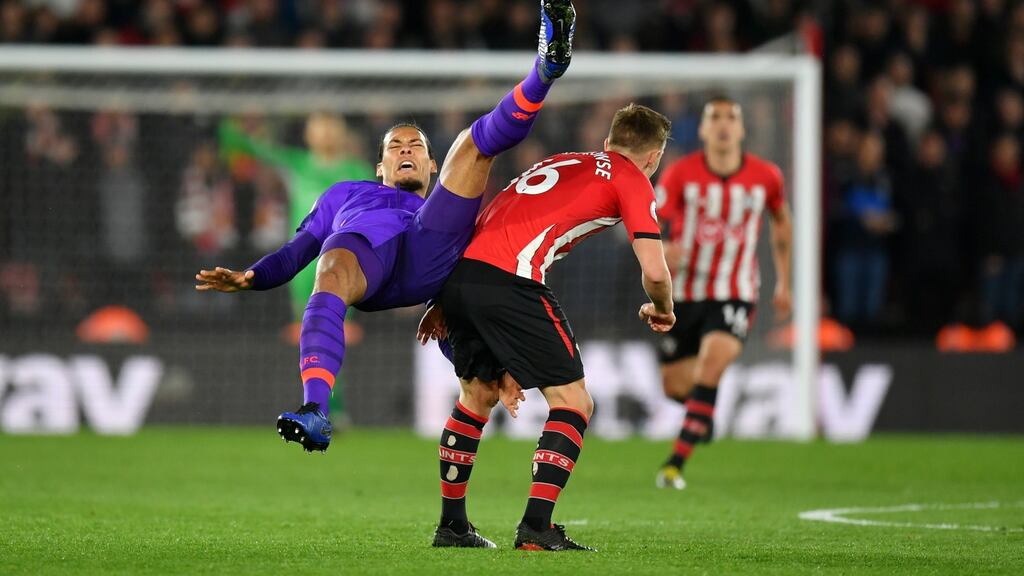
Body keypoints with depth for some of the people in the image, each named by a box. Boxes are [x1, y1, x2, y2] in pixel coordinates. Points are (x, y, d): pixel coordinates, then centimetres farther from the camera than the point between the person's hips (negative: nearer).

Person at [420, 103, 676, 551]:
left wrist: (445, 301, 31)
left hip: (459, 273, 7)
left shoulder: (559, 162, 30)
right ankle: (536, 528, -8)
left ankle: (451, 524, 30)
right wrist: (662, 311, 22)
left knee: (478, 396, 25)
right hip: (511, 282, -7)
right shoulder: (631, 179, 9)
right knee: (573, 402, 3)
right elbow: (654, 270, 0)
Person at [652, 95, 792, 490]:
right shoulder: (680, 175, -9)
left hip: (735, 295, -1)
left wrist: (784, 283, 18)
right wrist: (661, 253, -32)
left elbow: (781, 222, 16)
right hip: (683, 294, 1)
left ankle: (676, 462, -24)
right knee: (674, 386, 6)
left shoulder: (765, 177, -3)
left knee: (713, 360, -27)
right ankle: (704, 412, 46)